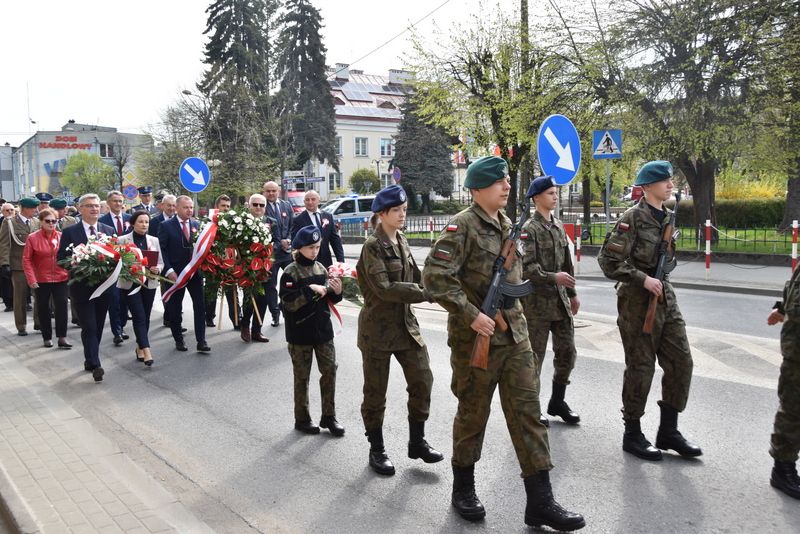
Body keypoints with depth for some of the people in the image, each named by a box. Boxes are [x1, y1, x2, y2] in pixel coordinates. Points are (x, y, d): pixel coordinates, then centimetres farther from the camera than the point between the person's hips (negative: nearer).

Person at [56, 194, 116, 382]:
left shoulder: (108, 230, 8)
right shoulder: (70, 231, -2)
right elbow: (61, 258, -4)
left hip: (104, 285, 4)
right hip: (82, 287, -4)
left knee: (98, 327, 13)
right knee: (89, 328, -6)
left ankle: (90, 360, 29)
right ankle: (95, 365, -5)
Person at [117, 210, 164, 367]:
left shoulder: (154, 240, 8)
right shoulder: (122, 240, -2)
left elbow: (161, 261, 9)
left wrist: (157, 269, -12)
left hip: (149, 284, 4)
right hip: (130, 284, -4)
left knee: (145, 317, 9)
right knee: (139, 317, -10)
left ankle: (140, 347, 26)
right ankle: (147, 352, -14)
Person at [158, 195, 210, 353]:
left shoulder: (197, 225, 8)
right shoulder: (166, 226, -3)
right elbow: (162, 250, -6)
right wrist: (169, 270, -15)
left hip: (195, 272, 3)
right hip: (175, 273, -2)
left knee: (200, 305, -3)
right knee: (175, 308, 9)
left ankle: (201, 341, 2)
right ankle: (179, 339, 24)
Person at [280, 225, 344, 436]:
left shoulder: (321, 268, 6)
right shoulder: (291, 272, -11)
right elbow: (288, 303, -20)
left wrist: (336, 292, -7)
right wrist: (310, 290, -25)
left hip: (323, 329, 5)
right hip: (300, 333, -5)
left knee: (330, 370, 5)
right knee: (302, 376, 7)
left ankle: (329, 416, 18)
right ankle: (302, 419, 22)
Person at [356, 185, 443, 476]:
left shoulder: (401, 241, 8)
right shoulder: (372, 247, -15)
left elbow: (415, 276, 13)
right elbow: (384, 289, -24)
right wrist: (426, 293, -26)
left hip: (406, 323, 7)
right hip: (378, 328, -7)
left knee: (422, 380, 6)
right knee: (376, 392, 7)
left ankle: (417, 441, 24)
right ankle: (376, 450, 24)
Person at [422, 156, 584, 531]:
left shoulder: (506, 225, 12)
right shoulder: (463, 226, -12)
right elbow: (435, 276, -21)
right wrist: (471, 315, -23)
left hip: (515, 335, 7)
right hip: (476, 337, -7)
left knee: (527, 411, 5)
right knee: (473, 413, 8)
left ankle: (540, 502, 13)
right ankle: (463, 489, 29)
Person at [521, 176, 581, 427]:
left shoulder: (559, 226, 13)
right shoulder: (529, 229, -11)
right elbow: (526, 267, -18)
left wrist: (572, 293, 20)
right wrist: (553, 277, -28)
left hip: (560, 300, 7)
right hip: (537, 301, -7)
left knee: (567, 351, 10)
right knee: (534, 356, 3)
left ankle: (557, 402, 27)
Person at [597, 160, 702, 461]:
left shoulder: (667, 218, 13)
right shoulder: (633, 218, -12)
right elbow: (608, 260, -17)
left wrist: (662, 282, 16)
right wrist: (642, 279, -20)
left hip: (665, 299, 8)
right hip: (637, 302, -8)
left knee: (681, 362, 6)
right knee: (640, 368, 0)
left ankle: (668, 431, 19)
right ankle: (632, 435, 16)